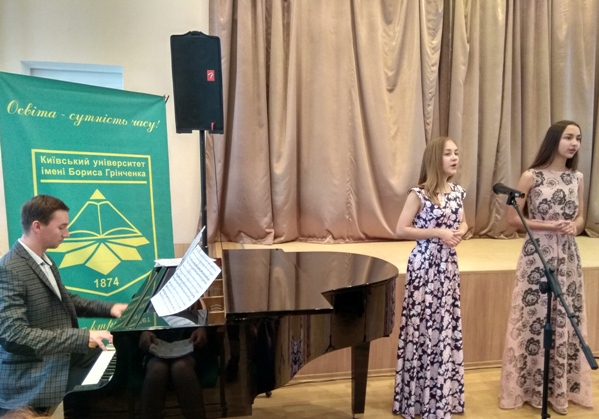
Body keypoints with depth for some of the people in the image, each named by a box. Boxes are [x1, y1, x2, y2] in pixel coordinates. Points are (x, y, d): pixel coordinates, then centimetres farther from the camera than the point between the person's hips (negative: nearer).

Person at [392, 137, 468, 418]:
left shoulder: (457, 192, 7)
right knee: (423, 329, 1)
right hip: (425, 266, -6)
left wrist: (461, 232, -2)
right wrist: (437, 232, -19)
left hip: (448, 265, 7)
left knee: (446, 329, 13)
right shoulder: (419, 194, -12)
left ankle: (442, 396, 31)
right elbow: (401, 230, -15)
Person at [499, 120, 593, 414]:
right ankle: (531, 387, 19)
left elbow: (580, 217, 16)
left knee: (566, 319, 10)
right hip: (538, 255, -5)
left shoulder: (577, 178, 7)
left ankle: (561, 386, 28)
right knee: (535, 318, 2)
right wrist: (550, 226, -17)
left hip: (568, 256, 5)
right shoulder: (531, 176, -8)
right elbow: (513, 219, -9)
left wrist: (574, 227, -7)